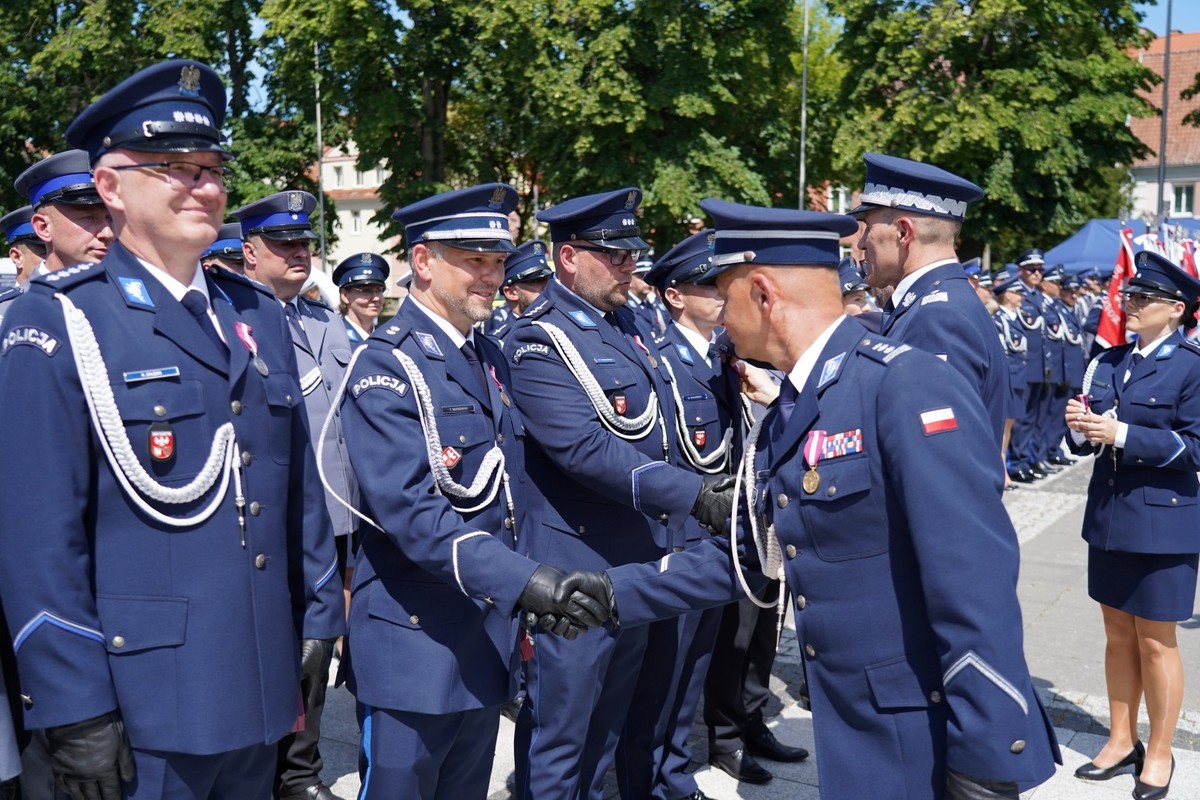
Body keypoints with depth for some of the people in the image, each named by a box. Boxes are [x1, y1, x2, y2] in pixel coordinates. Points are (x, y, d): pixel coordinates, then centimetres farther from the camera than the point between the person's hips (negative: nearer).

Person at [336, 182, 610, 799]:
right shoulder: (384, 366, -14)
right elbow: (411, 510, -25)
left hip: (491, 641, 7)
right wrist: (523, 580, -34)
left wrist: (534, 593, 6)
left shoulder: (491, 359, 12)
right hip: (414, 647, -7)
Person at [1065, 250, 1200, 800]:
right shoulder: (1107, 364, 7)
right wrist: (1081, 427, -12)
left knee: (1155, 642, 7)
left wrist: (1123, 435, -24)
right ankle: (1121, 741, 31)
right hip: (1108, 519, 6)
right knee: (1117, 635, 16)